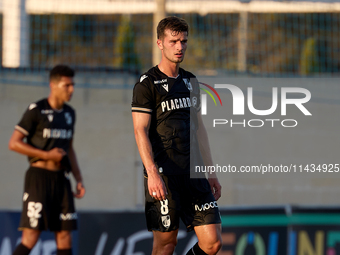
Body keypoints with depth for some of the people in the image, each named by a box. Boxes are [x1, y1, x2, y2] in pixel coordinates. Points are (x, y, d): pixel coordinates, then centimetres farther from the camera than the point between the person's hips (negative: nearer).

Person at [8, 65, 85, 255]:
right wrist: (47, 155, -15)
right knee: (31, 236, -12)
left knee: (65, 234, 2)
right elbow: (14, 143, -11)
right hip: (39, 175, -6)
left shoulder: (69, 113, 14)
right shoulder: (36, 111, -7)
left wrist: (79, 179, 14)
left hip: (61, 178, 7)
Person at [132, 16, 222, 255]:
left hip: (193, 173, 6)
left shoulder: (191, 81, 17)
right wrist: (152, 173, -21)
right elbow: (140, 131, -10)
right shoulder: (147, 84, -4)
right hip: (163, 175, -6)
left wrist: (211, 172, 18)